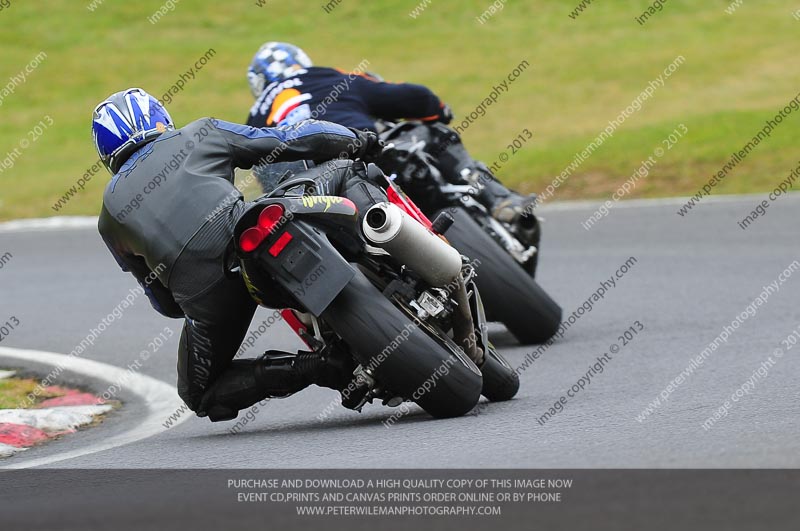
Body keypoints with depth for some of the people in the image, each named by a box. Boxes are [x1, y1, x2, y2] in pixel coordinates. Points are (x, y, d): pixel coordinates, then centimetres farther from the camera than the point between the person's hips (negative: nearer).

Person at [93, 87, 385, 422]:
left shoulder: (111, 215, 29)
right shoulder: (199, 135, 24)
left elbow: (165, 303, 31)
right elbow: (288, 141, 25)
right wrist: (355, 140, 41)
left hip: (201, 296, 1)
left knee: (200, 396, 25)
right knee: (344, 172, 21)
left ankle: (306, 367, -1)